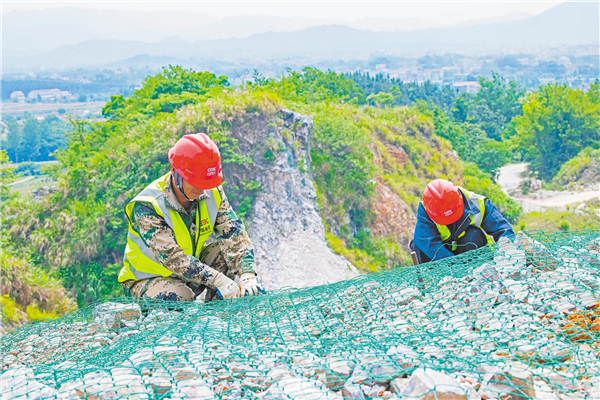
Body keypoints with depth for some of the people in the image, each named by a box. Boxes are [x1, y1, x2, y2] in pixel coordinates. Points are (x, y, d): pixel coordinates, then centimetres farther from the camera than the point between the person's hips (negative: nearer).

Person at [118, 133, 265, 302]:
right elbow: (171, 256, -37)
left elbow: (234, 232, -18)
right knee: (181, 298, -35)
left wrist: (247, 274, -35)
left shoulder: (213, 193, -12)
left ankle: (209, 301, -5)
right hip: (148, 279, -5)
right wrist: (218, 281, -46)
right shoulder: (146, 207, -29)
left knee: (229, 246, -15)